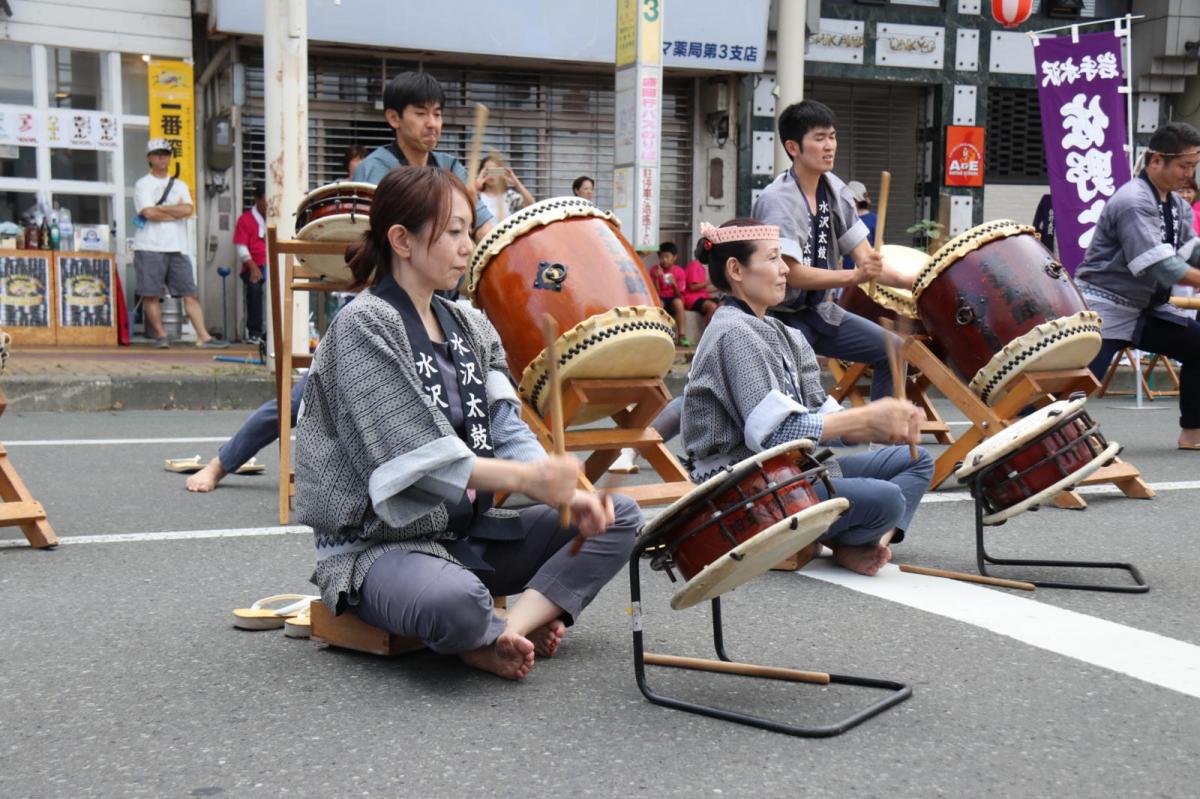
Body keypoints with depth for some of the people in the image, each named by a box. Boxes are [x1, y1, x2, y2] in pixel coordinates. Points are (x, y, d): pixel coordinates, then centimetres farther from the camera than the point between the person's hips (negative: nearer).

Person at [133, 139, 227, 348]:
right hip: (149, 248, -4)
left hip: (177, 248, 4)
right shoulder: (142, 185, 6)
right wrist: (176, 211, -2)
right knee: (151, 294, -4)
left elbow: (188, 209, -1)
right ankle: (160, 335, 7)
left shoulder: (180, 185, 18)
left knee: (190, 293, -2)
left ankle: (203, 337, -4)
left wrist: (159, 208, -4)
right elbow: (149, 213, -11)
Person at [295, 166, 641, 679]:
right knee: (456, 600, -40)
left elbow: (508, 431, 2)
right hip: (379, 544, -7)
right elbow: (411, 453, -22)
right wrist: (524, 478, -31)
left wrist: (565, 493, -16)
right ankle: (489, 636, -4)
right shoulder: (363, 326, -13)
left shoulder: (469, 327, 10)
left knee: (620, 517, -2)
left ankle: (509, 631, -17)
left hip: (467, 531, 8)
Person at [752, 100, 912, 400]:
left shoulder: (835, 190, 2)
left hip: (820, 310, 8)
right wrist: (854, 277, -35)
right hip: (782, 317, -8)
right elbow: (791, 274, -26)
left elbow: (864, 256, 2)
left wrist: (909, 282, -14)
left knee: (891, 350, 4)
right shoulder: (776, 200, -21)